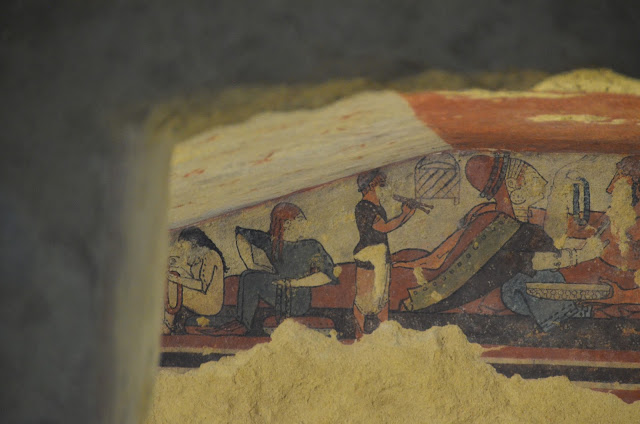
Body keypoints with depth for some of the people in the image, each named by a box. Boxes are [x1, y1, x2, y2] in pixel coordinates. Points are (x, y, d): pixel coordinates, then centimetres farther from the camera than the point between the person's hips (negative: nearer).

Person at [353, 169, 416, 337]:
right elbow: (384, 227, -19)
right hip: (367, 257, -9)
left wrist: (408, 215, 13)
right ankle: (360, 333, 2)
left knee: (382, 295, 11)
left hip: (382, 256, 9)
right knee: (364, 296, -4)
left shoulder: (377, 207, 14)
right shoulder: (363, 207, -15)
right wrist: (404, 214, -9)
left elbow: (387, 227, 19)